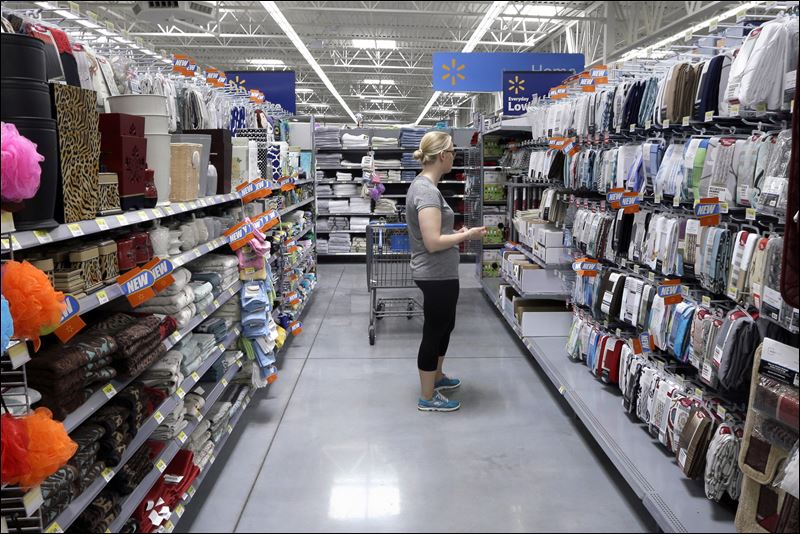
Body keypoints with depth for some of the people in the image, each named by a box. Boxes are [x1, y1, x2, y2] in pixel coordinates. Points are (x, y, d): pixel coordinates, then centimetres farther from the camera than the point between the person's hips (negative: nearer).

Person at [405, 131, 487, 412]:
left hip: (437, 274, 10)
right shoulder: (428, 191, -23)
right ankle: (427, 397, 20)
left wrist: (457, 233, 9)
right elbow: (433, 242, -27)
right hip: (437, 275, -10)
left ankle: (436, 376, 45)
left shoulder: (421, 185, 8)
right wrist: (467, 235, -15)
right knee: (434, 332, 4)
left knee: (445, 326, 25)